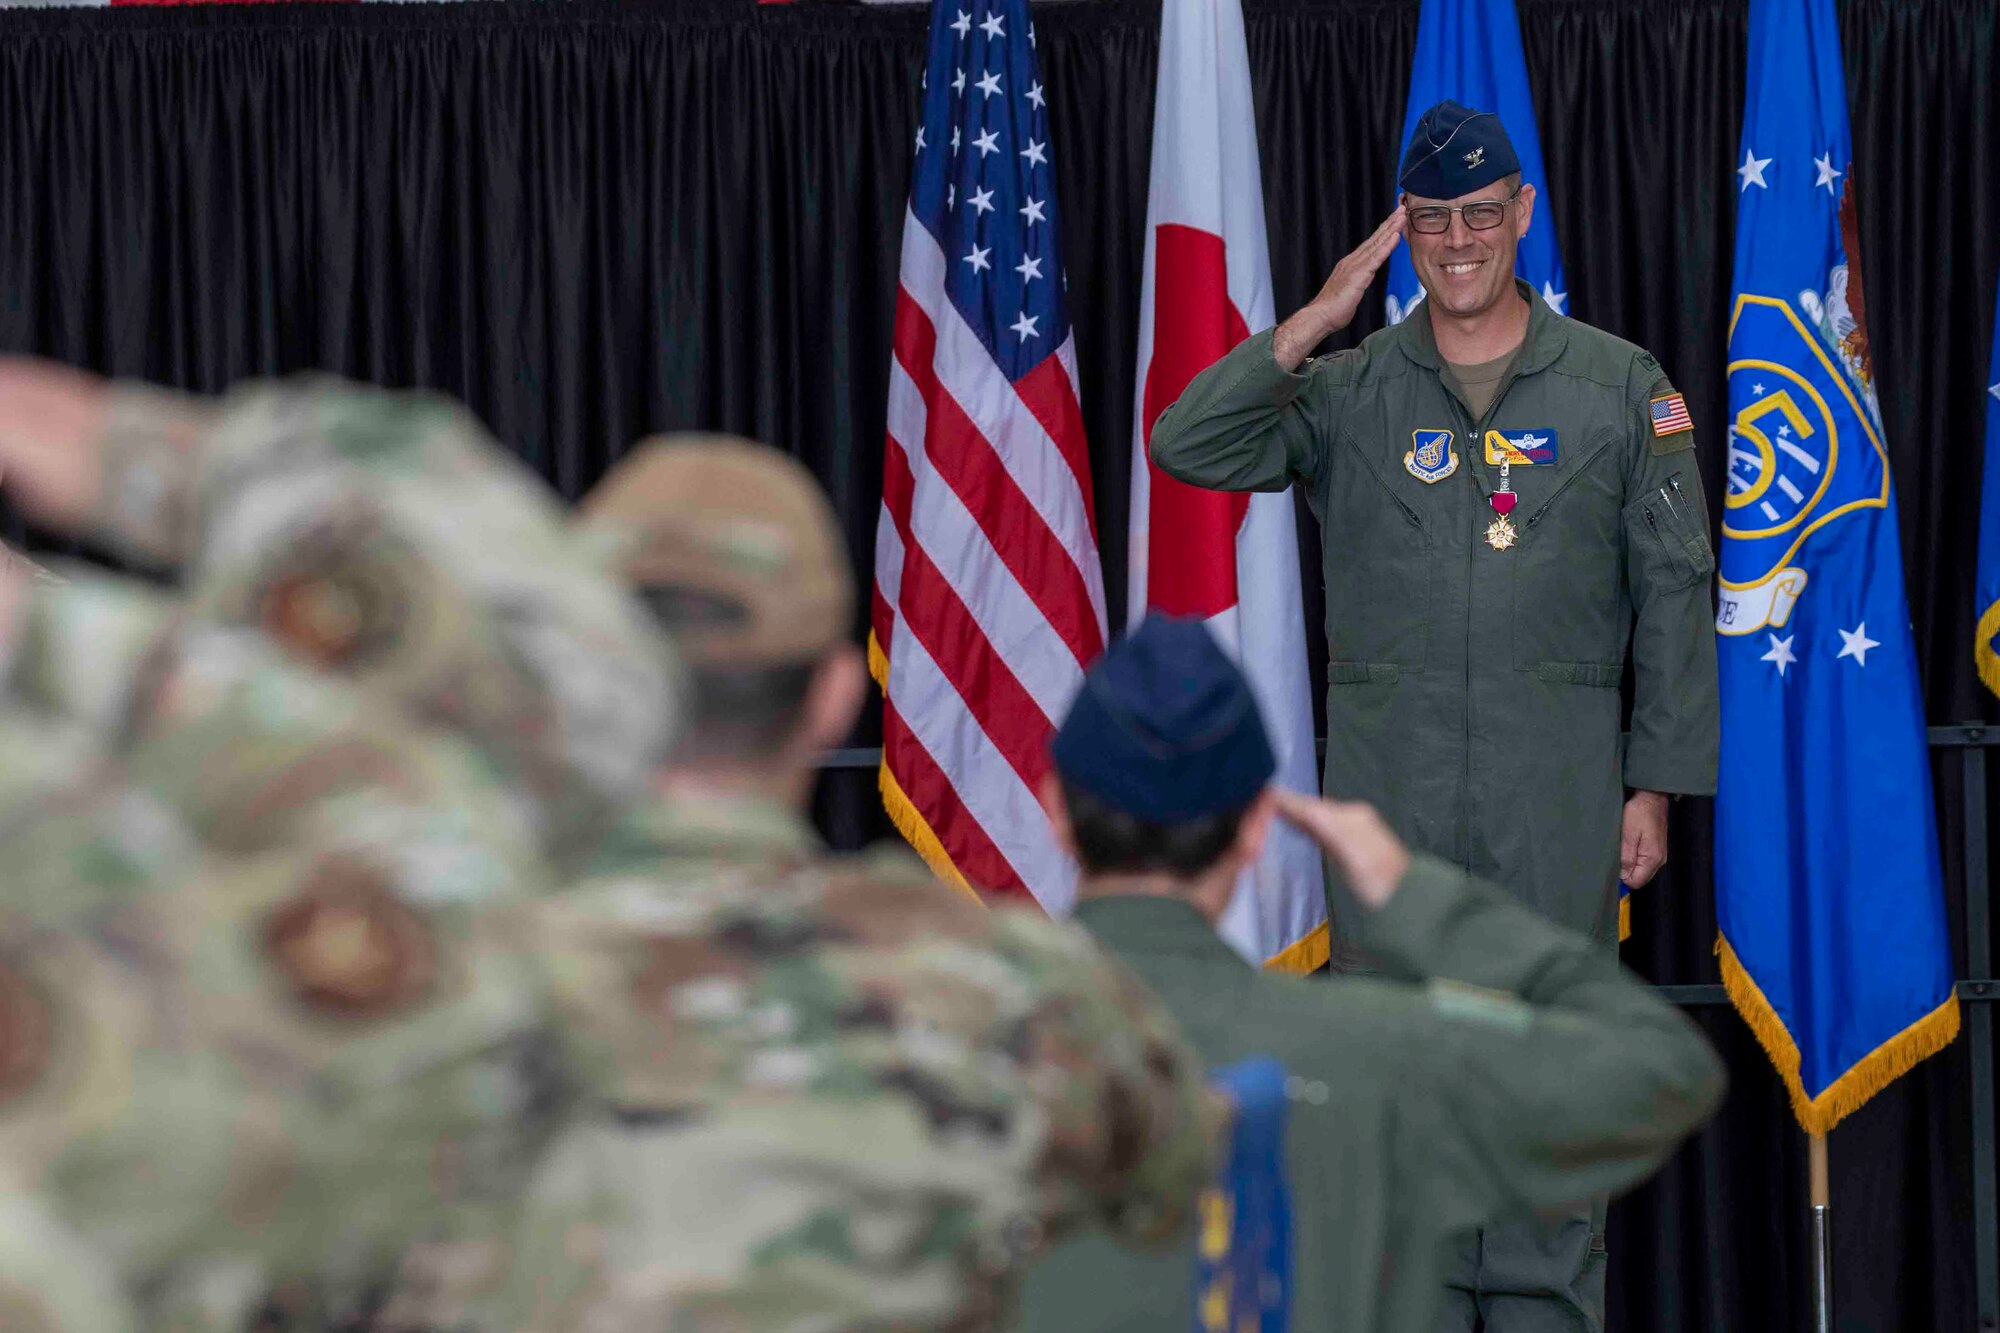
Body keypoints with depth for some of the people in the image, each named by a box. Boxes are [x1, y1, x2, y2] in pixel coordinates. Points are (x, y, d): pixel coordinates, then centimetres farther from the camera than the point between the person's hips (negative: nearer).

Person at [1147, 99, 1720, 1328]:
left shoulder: (1622, 388, 5)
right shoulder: (1348, 393, 6)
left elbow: (1676, 597, 4)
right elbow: (1187, 446, -6)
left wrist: (1657, 785, -1)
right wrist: (1314, 324, -10)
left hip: (1557, 782, -1)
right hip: (1387, 776, 1)